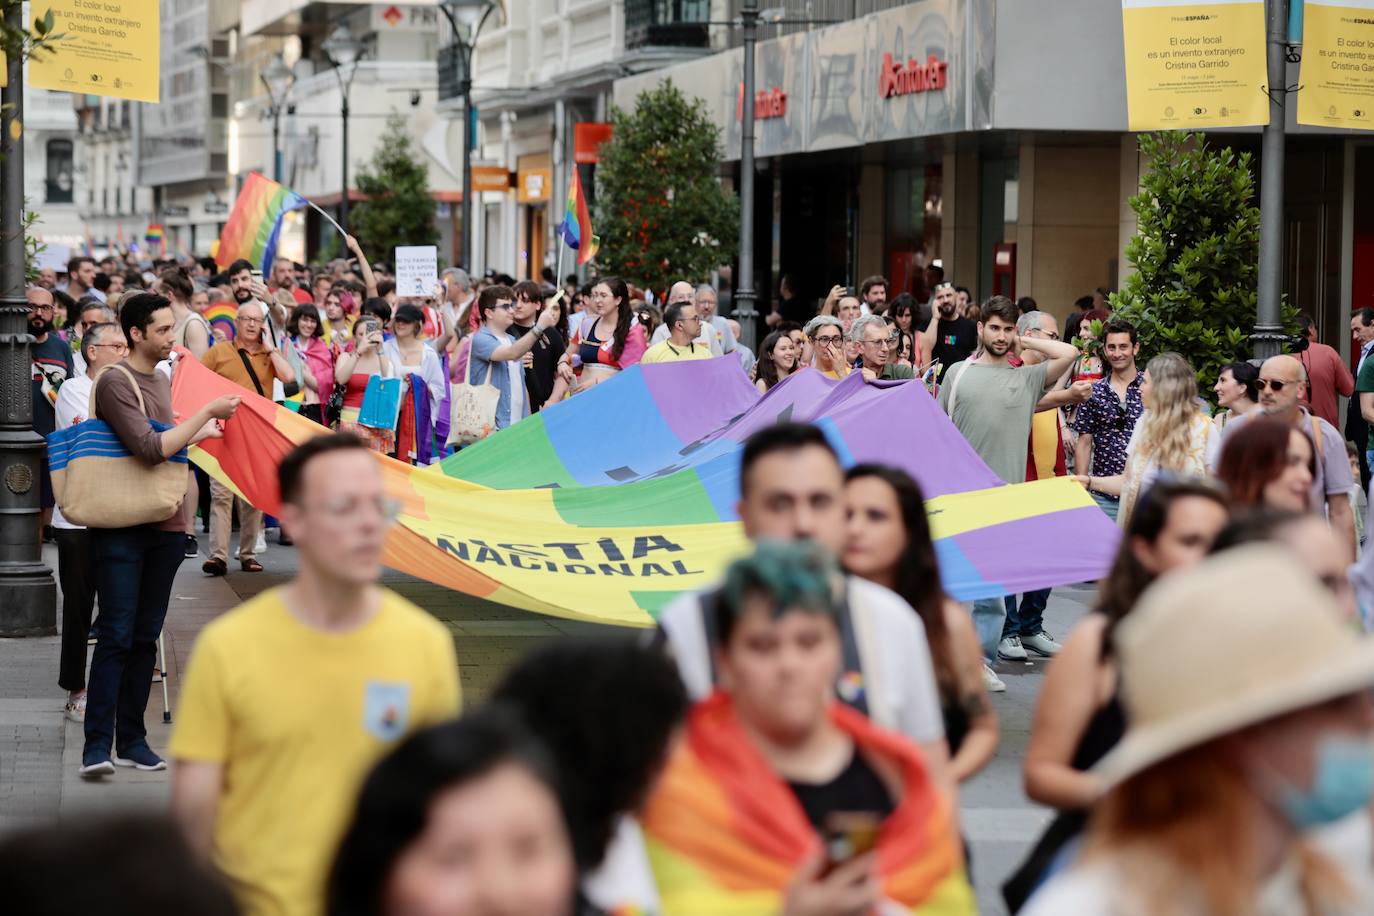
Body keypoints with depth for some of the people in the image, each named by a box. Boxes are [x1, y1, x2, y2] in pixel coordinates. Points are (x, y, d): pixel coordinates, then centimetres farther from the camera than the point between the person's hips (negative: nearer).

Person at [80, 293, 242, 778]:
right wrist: (207, 411, -15)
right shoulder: (114, 383, -12)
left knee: (145, 637, 9)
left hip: (166, 525, 7)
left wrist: (202, 433, 35)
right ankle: (97, 744, -10)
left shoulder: (162, 381, 15)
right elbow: (150, 448, -21)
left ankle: (131, 738, 14)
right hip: (121, 528, -7)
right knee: (117, 636, -10)